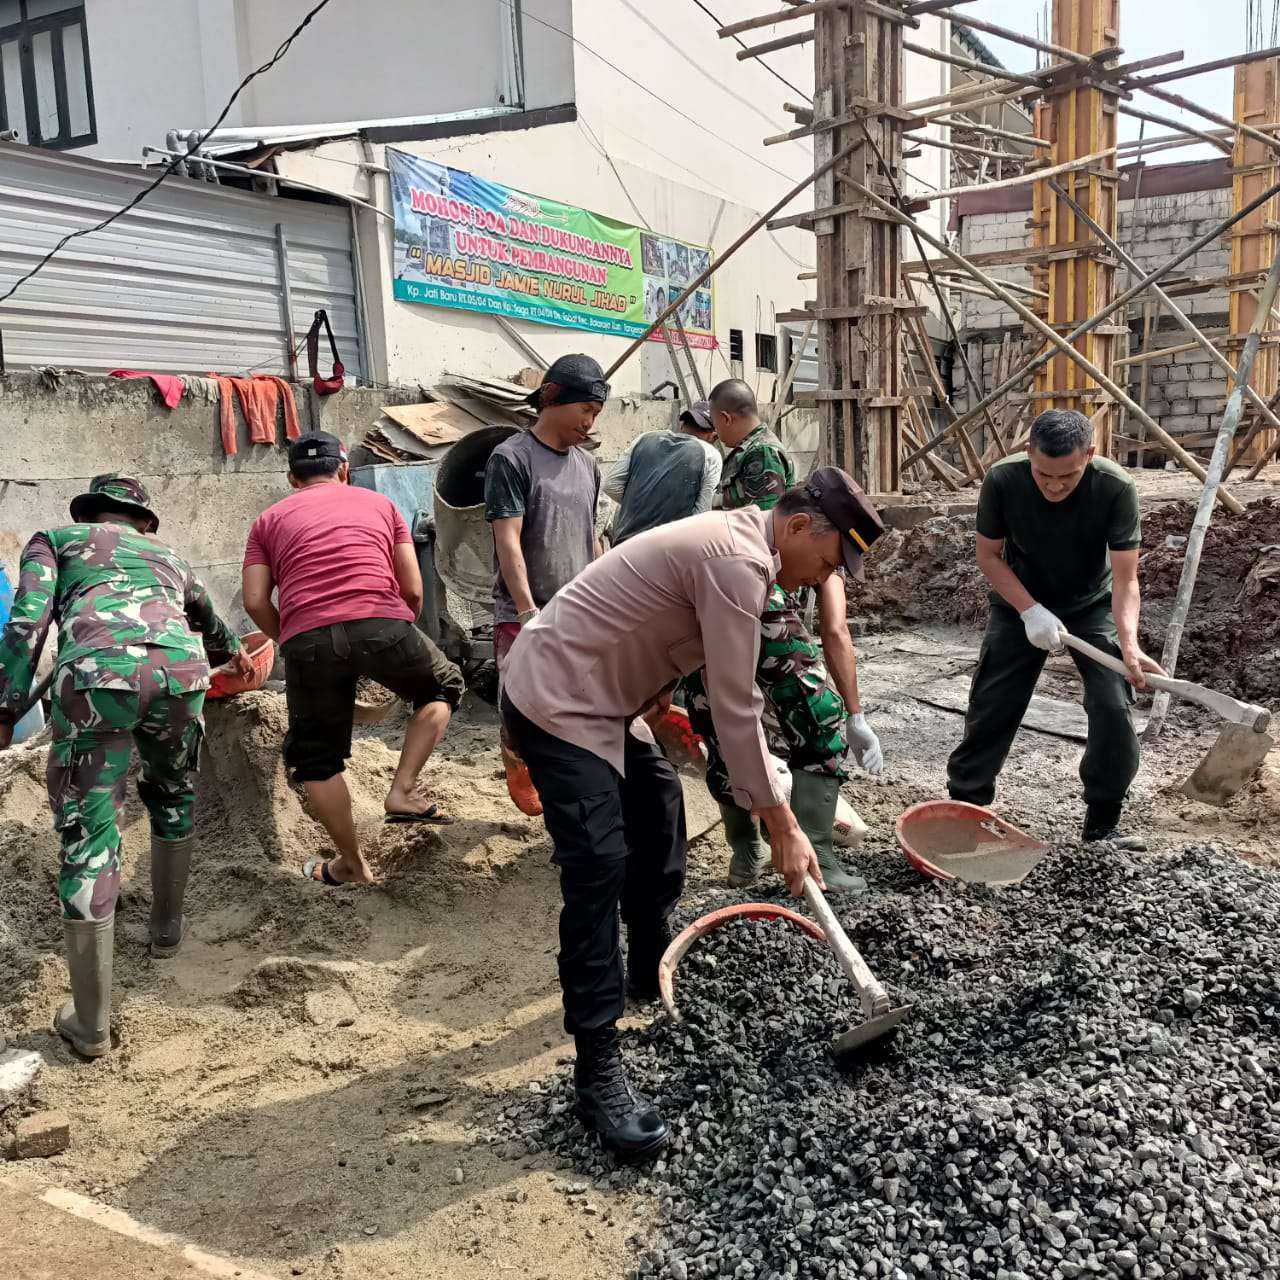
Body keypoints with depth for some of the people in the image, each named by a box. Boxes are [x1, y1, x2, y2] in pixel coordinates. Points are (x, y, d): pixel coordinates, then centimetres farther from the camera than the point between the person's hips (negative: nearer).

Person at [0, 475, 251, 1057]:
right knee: (172, 795, 31)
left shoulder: (54, 539, 29)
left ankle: (90, 1023, 6)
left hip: (96, 671, -3)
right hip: (180, 668, 3)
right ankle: (166, 924, 43)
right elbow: (209, 621, 58)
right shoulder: (167, 555, 39)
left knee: (87, 837, 4)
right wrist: (233, 653, 79)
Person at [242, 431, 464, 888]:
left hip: (307, 637, 1)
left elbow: (255, 602, 11)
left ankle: (353, 866, 25)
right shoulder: (380, 503, 24)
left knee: (316, 758, 19)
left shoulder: (269, 520, 23)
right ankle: (403, 790, 15)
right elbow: (413, 590, 16)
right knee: (442, 686, 28)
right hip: (383, 623, 0)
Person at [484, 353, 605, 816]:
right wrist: (529, 612, -18)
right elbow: (508, 542, -13)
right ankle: (521, 783, 17)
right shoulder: (511, 458, -6)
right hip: (525, 617, -6)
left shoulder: (586, 466, 14)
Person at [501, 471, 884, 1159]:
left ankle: (652, 969, 37)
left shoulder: (731, 537, 11)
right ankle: (598, 1071, -12)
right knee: (600, 865, -16)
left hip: (594, 695, 11)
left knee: (659, 810, 20)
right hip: (554, 702, -11)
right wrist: (781, 825, -16)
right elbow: (736, 711, -22)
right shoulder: (740, 560, -21)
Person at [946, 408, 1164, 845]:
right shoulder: (1003, 479, -25)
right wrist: (1031, 611, -23)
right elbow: (988, 555, -12)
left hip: (1093, 607, 0)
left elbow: (1125, 578, -26)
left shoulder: (1116, 488, -27)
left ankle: (1102, 824, 6)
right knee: (991, 708, -2)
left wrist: (1130, 643, -42)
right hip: (1021, 602, 1)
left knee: (1113, 708, -12)